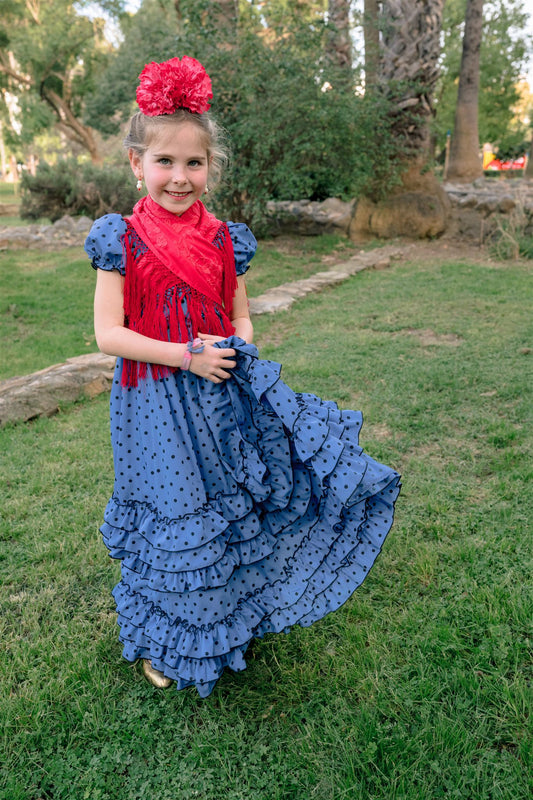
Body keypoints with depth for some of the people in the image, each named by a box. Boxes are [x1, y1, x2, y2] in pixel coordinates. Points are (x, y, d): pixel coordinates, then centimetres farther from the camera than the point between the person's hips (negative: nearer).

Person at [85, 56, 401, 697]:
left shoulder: (226, 240, 3)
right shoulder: (122, 241, -8)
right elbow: (108, 333, -11)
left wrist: (238, 352, -11)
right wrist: (186, 356, -19)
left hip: (224, 399, 4)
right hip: (155, 404, -3)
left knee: (232, 505, 12)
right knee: (169, 519, 8)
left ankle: (229, 617, 40)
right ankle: (159, 641, 35)